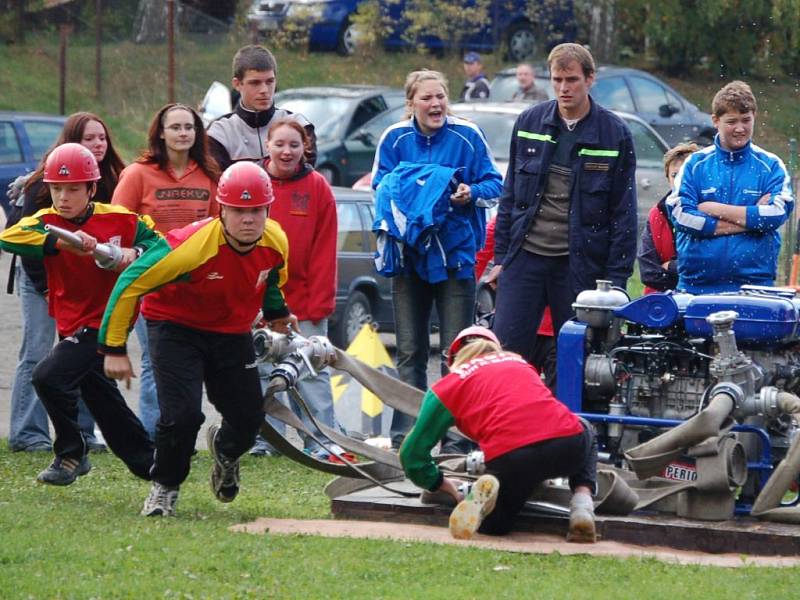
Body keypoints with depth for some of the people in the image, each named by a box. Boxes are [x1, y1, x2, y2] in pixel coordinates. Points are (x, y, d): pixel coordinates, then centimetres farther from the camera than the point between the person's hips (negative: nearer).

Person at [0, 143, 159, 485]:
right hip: (72, 326, 5)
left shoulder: (119, 219, -10)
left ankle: (71, 455, -4)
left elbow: (156, 240, 4)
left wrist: (135, 253, -19)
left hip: (106, 322, -5)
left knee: (49, 376, -22)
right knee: (102, 399, 17)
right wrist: (61, 242, -41)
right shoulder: (46, 222, -8)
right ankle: (147, 463, 35)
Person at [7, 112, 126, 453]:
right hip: (42, 276, -5)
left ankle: (81, 432, 9)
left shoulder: (109, 182, 3)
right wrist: (44, 285, -12)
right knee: (36, 354, -6)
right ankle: (27, 434, -3)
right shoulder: (45, 182, -11)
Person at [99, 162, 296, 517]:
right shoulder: (191, 246, -33)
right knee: (182, 415, -20)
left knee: (249, 418, 3)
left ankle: (225, 450, 42)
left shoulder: (276, 243, -16)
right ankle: (164, 488, 8)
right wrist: (114, 348, -22)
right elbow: (130, 285, -25)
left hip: (232, 333, 5)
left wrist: (276, 312, 24)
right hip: (175, 327, -5)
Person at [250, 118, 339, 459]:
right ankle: (265, 439, 12)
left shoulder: (317, 188, 1)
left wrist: (319, 300, -7)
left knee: (312, 372, -1)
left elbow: (324, 249, -1)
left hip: (305, 299, -1)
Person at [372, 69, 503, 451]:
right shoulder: (395, 138, 3)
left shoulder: (467, 136, -2)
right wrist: (402, 193, -16)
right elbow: (380, 188, 6)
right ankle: (404, 437, 9)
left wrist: (472, 193, -20)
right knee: (410, 351, 5)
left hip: (456, 254, -2)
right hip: (410, 255, 2)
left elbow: (494, 185, 1)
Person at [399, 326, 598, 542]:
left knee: (494, 524, 31)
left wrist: (441, 483, 38)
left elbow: (412, 453, 21)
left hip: (510, 457, -1)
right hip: (568, 442, 1)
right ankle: (582, 502, 13)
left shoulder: (445, 387, 21)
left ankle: (480, 498, -6)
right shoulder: (519, 362, 32)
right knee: (586, 431, 40)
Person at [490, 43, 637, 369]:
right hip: (525, 257, 2)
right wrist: (500, 257, 10)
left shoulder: (614, 134, -2)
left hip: (579, 265, -2)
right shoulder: (529, 123, 7)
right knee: (505, 351, -2)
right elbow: (510, 194, 14)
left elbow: (624, 213, 0)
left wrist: (616, 278, -5)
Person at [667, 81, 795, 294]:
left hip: (754, 283, 0)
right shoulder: (696, 164, 7)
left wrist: (715, 209, -6)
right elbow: (680, 214, -7)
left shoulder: (771, 166, 6)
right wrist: (751, 218, -8)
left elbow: (777, 213, -8)